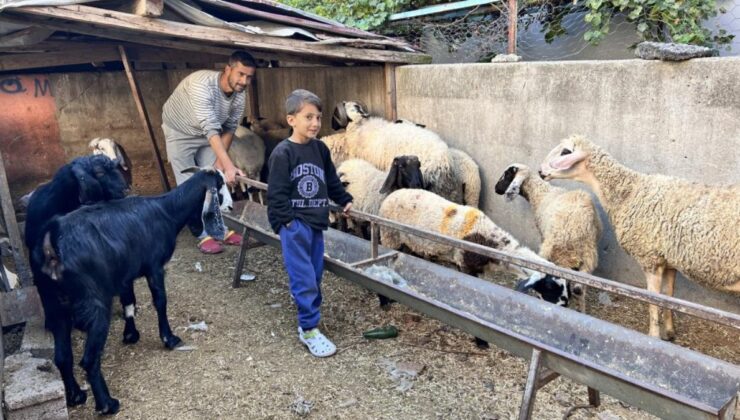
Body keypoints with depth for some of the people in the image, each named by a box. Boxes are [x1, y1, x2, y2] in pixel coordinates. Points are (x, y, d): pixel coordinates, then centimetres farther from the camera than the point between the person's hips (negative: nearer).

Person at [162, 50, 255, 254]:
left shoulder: (240, 94, -18)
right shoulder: (202, 84, -40)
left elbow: (229, 127, -5)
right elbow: (211, 129, -47)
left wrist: (220, 160, -12)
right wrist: (229, 165, -53)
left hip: (208, 135, 6)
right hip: (180, 132, -5)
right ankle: (204, 235, 2)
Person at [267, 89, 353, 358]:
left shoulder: (320, 149, 7)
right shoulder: (282, 153, -11)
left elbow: (331, 179, 21)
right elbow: (276, 192, -12)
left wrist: (344, 200, 19)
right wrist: (287, 221, -14)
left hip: (316, 222, 6)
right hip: (294, 224, -6)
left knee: (315, 275, 11)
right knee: (304, 277, -5)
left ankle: (307, 312, 26)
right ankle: (309, 330, 4)